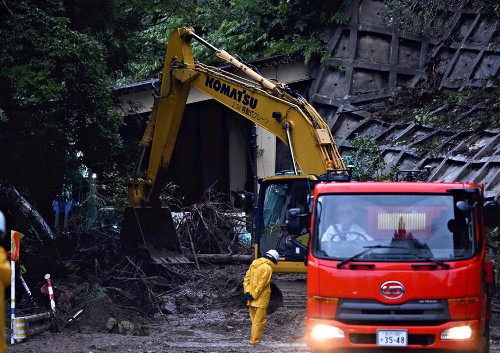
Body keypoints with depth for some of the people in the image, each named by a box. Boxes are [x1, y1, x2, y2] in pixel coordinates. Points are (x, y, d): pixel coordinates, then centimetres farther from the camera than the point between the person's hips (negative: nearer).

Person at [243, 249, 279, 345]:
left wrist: (247, 292, 2)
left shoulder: (254, 264, 12)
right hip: (261, 299, -7)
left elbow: (246, 279, 10)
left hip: (251, 300, 7)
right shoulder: (267, 268, -13)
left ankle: (254, 338, 19)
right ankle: (255, 340, -1)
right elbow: (262, 283, -18)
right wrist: (254, 296, -15)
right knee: (259, 320, -1)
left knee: (254, 319, 15)